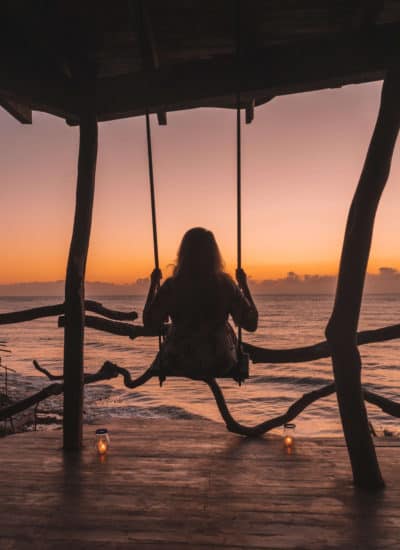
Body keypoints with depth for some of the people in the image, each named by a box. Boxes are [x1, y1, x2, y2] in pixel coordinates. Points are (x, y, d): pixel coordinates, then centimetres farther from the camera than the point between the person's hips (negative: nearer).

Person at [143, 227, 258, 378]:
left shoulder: (171, 286, -15)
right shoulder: (225, 284, -13)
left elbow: (150, 324, -6)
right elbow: (251, 324, -8)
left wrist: (153, 285, 0)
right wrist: (244, 285, 0)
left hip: (179, 365, 0)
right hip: (219, 365, 0)